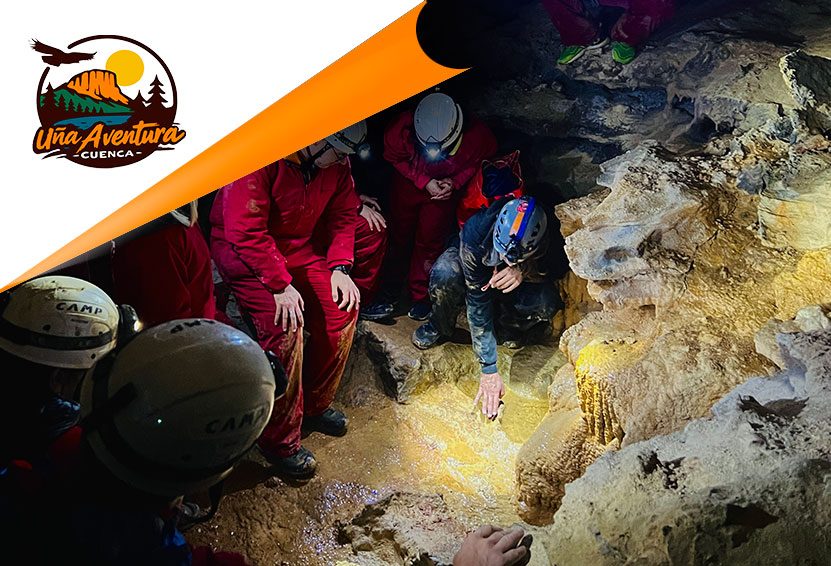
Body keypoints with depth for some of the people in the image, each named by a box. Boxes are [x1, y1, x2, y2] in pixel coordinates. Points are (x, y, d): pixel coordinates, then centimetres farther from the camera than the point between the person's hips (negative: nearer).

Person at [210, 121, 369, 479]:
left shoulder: (335, 162, -7)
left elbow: (343, 214, 5)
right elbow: (245, 231, -29)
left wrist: (340, 267, -8)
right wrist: (280, 285, -30)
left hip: (302, 245, 7)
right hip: (242, 250, -7)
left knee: (342, 306, -8)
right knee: (284, 327, -23)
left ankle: (315, 405, 13)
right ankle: (280, 440, -8)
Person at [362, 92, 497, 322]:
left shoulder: (476, 137, -35)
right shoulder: (403, 129, -35)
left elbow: (483, 163, -11)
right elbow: (394, 157, -13)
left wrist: (455, 181, -24)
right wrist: (424, 181, -21)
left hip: (446, 188, -1)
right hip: (408, 183, 1)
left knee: (430, 241, -1)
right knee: (399, 236, 7)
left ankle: (420, 297, 15)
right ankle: (388, 292, 21)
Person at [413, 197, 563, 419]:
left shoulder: (546, 234, -37)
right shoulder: (475, 233, -40)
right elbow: (478, 302, -36)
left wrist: (523, 270, -44)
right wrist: (489, 370, -36)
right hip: (479, 272, -1)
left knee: (547, 303, -32)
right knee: (445, 275, -37)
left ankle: (511, 324, 3)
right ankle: (440, 326, -5)